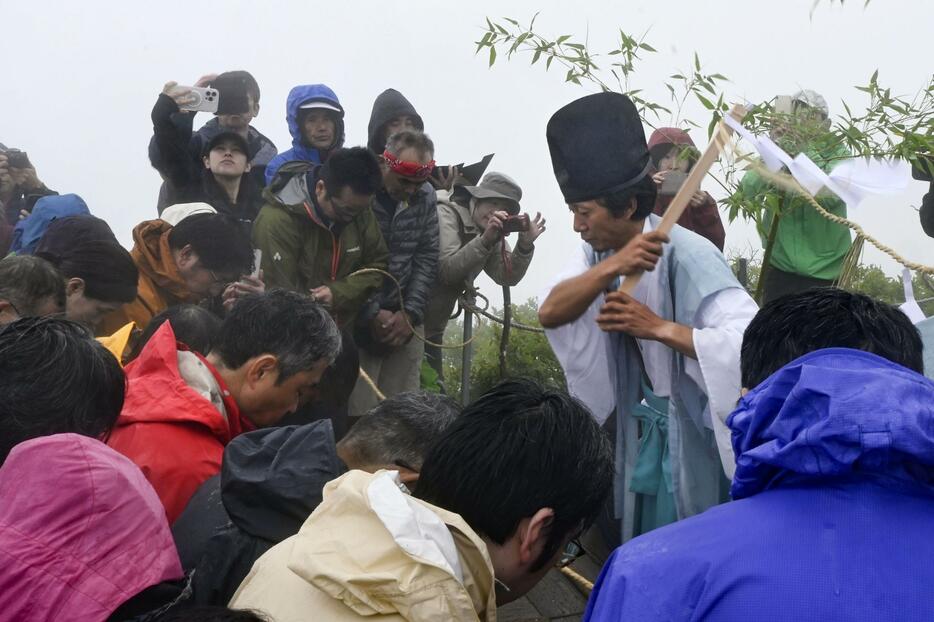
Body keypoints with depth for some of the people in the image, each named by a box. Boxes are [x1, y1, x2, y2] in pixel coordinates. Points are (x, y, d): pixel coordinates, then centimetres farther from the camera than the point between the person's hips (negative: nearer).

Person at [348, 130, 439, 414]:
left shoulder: (425, 196, 4)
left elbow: (427, 257, 6)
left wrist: (410, 313, -4)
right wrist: (373, 315, -12)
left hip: (405, 322, 4)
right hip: (359, 321, -4)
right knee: (359, 411, -8)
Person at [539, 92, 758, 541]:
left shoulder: (687, 254, -24)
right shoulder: (600, 252, -2)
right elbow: (549, 314, -18)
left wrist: (660, 327, -35)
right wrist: (611, 267, -32)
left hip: (695, 432, -6)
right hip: (642, 428, 7)